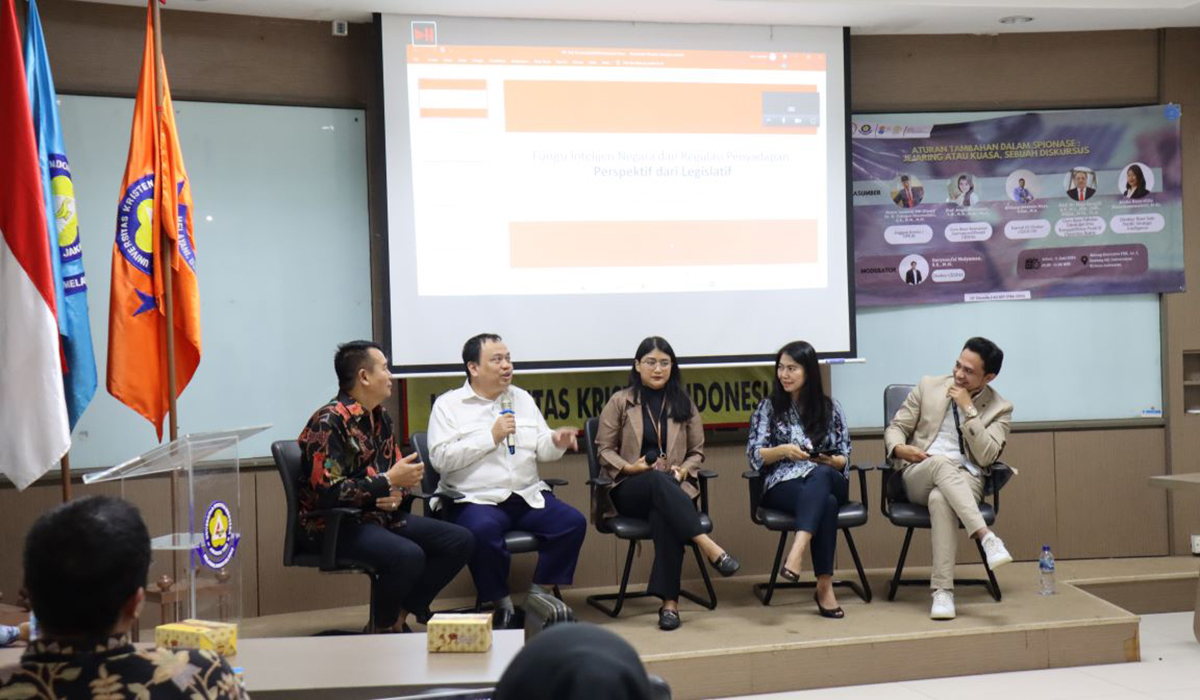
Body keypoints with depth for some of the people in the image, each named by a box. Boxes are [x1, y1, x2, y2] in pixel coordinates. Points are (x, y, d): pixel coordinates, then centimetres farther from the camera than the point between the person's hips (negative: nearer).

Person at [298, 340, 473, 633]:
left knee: (460, 541, -3)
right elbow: (329, 492, -23)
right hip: (336, 524, -9)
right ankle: (382, 629, -6)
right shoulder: (329, 422, -16)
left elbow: (396, 469, 20)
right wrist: (389, 482, -19)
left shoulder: (379, 417, 11)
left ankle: (400, 615, 3)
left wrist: (398, 494, -4)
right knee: (408, 555, -33)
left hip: (379, 515, 9)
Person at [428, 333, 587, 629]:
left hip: (528, 495, 5)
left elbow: (541, 450, 14)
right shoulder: (448, 404, 2)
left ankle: (540, 595, -1)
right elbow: (440, 458, -10)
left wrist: (556, 442, -10)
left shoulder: (522, 399, 17)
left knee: (573, 522, -18)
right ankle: (502, 606, -14)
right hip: (476, 499, -5)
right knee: (483, 530, -36)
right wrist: (491, 436, -13)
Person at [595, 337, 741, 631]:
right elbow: (604, 448, 8)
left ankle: (669, 601, -40)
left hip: (671, 487, 1)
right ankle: (708, 546, -48)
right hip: (630, 489, -1)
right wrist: (628, 467, -11)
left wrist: (683, 470, -5)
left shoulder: (683, 404, 16)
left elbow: (697, 452, 17)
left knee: (664, 516, -37)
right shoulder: (620, 402, 10)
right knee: (658, 480, -39)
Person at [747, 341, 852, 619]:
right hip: (783, 484, -1)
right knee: (825, 504, -38)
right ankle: (824, 587, -39)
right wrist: (783, 451, -15)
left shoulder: (830, 408, 16)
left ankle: (797, 552, -55)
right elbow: (754, 456, 4)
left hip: (827, 479, 1)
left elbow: (844, 458, 11)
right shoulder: (768, 407, 13)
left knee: (819, 475, -40)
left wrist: (825, 460, -12)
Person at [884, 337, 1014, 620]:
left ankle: (943, 591, -40)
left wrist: (968, 409, -12)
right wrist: (899, 448, -11)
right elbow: (895, 427, 13)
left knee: (940, 498, -39)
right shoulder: (929, 387, 10)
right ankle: (986, 537, -48)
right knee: (942, 462, -37)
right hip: (919, 476, 1)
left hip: (965, 480, -1)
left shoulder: (1000, 408, 6)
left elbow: (985, 457, -8)